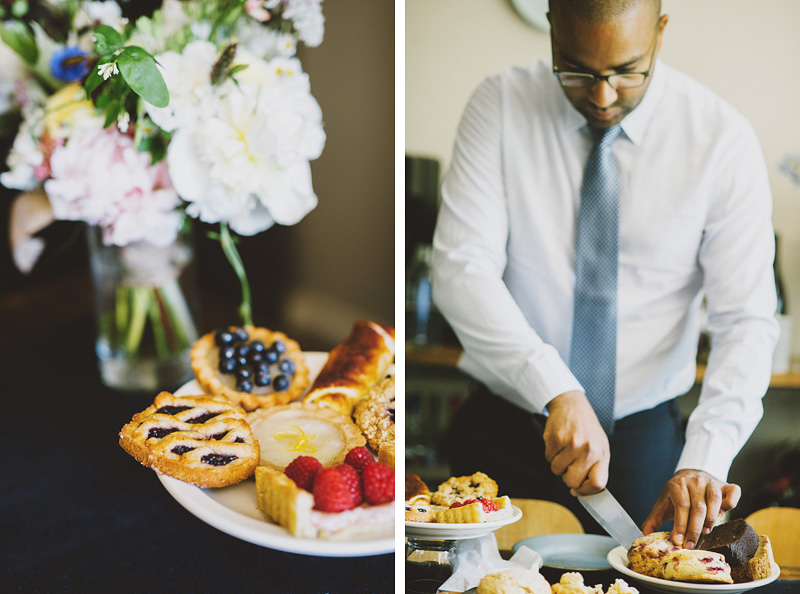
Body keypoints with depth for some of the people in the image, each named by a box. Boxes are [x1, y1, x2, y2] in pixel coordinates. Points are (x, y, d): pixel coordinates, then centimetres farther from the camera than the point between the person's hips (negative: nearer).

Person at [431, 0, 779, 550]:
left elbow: (746, 322, -10)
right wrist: (558, 391, -29)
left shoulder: (722, 139, -8)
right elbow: (461, 268, -16)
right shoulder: (500, 107, -7)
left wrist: (704, 461, -26)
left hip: (645, 436, 0)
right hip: (505, 426, 0)